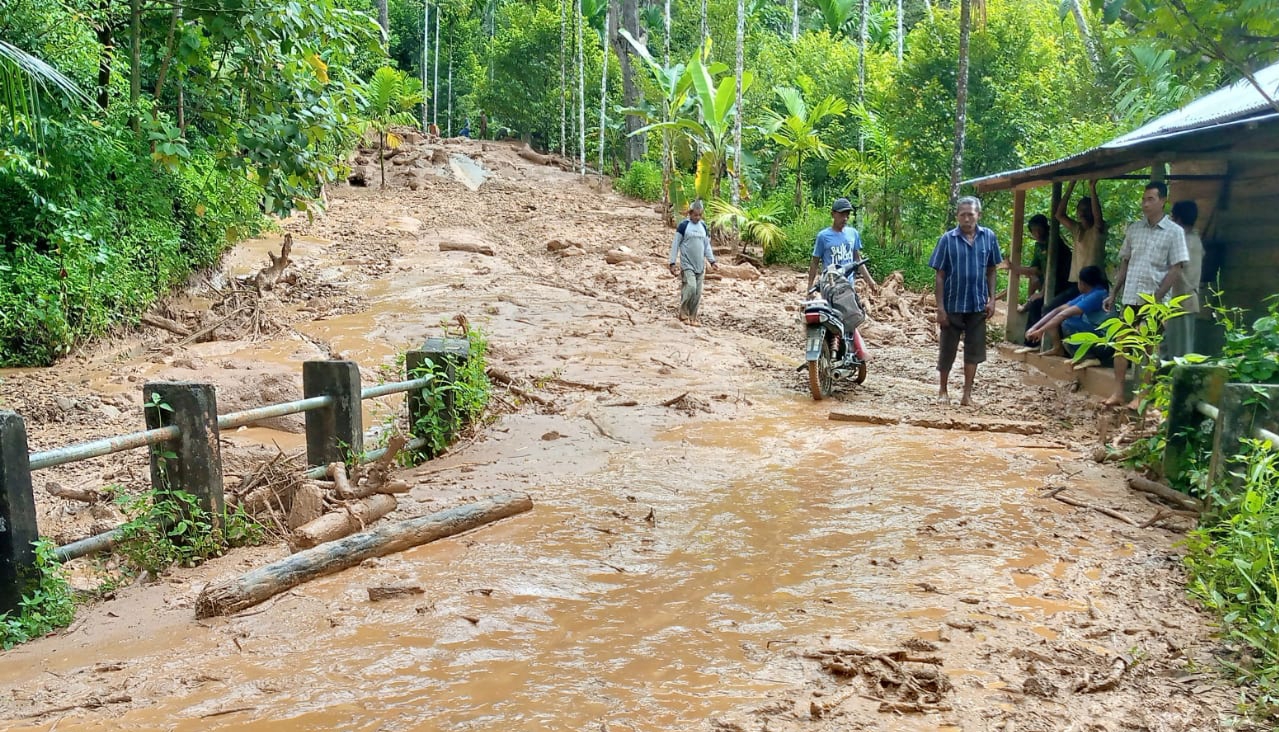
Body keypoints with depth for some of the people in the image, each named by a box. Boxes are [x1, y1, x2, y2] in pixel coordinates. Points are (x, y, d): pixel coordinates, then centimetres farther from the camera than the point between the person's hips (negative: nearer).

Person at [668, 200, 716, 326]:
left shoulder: (703, 226, 11)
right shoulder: (683, 225, -5)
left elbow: (707, 245, 18)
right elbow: (675, 244, -4)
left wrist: (711, 260, 11)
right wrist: (673, 263, -8)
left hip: (700, 265, 5)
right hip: (687, 264, -5)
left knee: (697, 293, 3)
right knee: (690, 288, -18)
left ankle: (692, 318, 11)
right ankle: (683, 314, -1)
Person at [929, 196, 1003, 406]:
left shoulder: (988, 237, -1)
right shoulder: (947, 239, -7)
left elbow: (991, 271, 7)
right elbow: (939, 275, -5)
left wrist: (991, 299, 0)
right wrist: (940, 306, -9)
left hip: (978, 305, 2)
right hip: (953, 305, -2)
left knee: (974, 350, 7)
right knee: (947, 349, 9)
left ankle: (967, 394, 17)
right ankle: (943, 390, 27)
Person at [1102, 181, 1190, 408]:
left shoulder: (1174, 232, -4)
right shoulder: (1134, 229, 9)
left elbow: (1175, 270, -8)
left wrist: (1157, 297, -16)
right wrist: (1113, 293, 10)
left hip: (1154, 300, -4)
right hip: (1130, 296, 5)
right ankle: (1118, 393, 10)